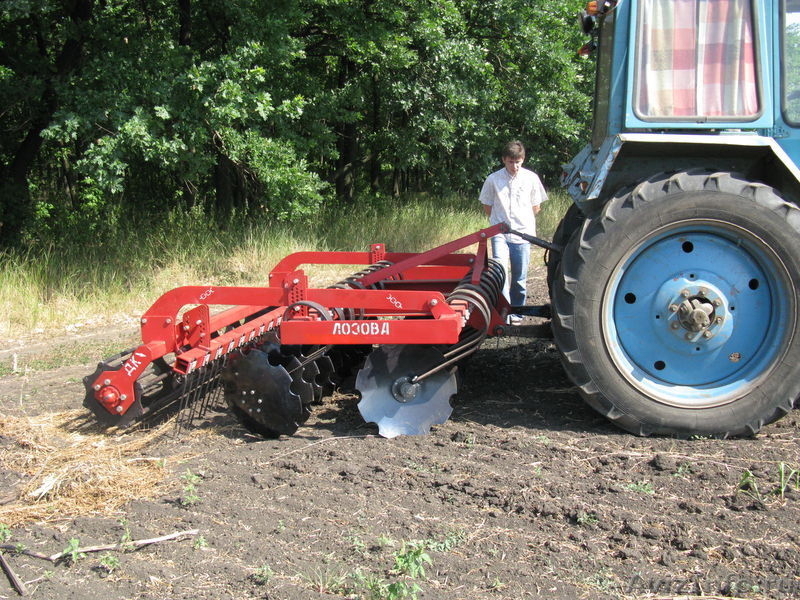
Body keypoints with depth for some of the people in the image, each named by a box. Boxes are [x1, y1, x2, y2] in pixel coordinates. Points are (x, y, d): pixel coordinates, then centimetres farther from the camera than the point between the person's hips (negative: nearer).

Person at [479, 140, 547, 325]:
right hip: (500, 233, -1)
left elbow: (536, 207, 12)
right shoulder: (493, 179, -1)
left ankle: (516, 313, 22)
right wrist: (499, 222, 6)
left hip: (523, 233, 1)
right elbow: (487, 206, 11)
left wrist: (522, 221, 7)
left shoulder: (531, 178, 1)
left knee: (520, 277, 8)